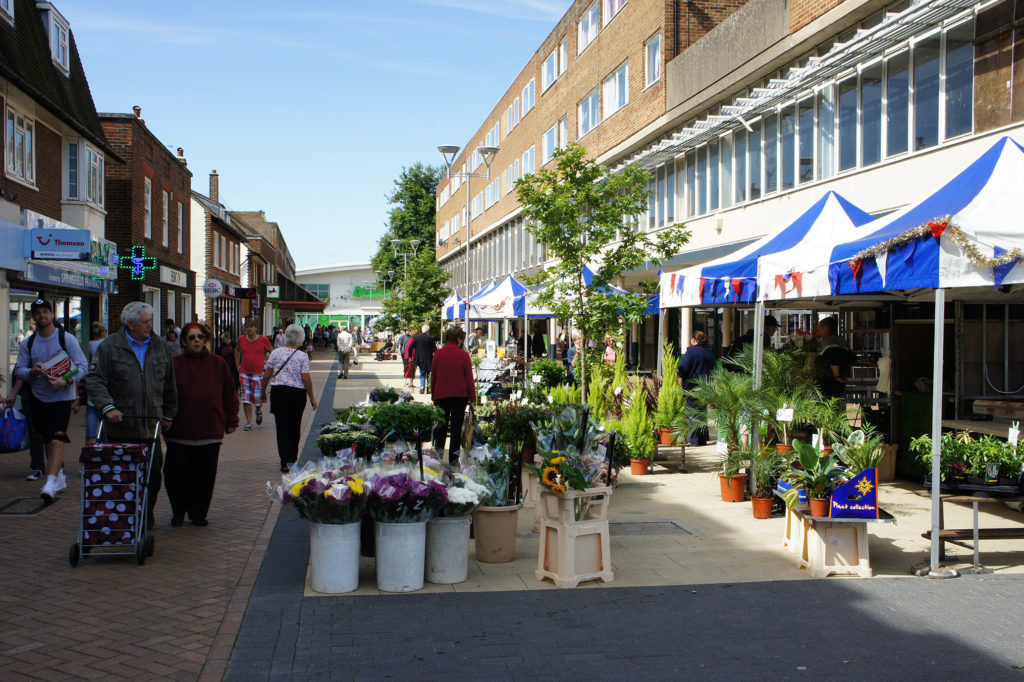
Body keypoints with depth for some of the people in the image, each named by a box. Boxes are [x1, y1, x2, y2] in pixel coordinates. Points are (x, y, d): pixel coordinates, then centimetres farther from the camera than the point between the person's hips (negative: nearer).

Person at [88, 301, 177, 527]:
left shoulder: (160, 347, 11)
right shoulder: (110, 346, 0)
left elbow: (169, 386, 18)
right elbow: (95, 381, -5)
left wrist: (169, 415, 17)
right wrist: (107, 407, -18)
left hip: (150, 427, 3)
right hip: (120, 428, -3)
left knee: (153, 475, 1)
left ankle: (146, 518, 19)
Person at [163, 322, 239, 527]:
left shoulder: (218, 364, 6)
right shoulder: (174, 364, 1)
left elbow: (230, 394, 11)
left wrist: (231, 421, 10)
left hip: (210, 432, 1)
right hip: (179, 433, -1)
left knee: (205, 475, 4)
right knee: (176, 473, 0)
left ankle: (198, 513, 21)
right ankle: (178, 512, 21)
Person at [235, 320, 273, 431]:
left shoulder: (263, 339, -4)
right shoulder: (241, 339, 4)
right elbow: (237, 351, 23)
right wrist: (238, 365, 17)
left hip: (258, 373, -2)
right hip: (244, 373, 2)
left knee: (258, 397, -1)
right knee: (246, 399, -2)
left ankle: (259, 411, 34)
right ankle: (249, 422, 6)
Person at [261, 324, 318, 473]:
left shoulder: (276, 353, 0)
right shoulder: (303, 356, -5)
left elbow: (267, 375, 1)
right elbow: (306, 379, -8)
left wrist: (263, 391, 16)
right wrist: (312, 398, 1)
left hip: (278, 392, 0)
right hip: (298, 393, 0)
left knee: (282, 427, 1)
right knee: (295, 426, 14)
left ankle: (285, 462, -7)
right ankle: (292, 459, 24)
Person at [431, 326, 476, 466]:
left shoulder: (438, 354, 0)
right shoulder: (464, 355, -7)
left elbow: (433, 377, 7)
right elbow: (469, 379, -5)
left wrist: (433, 395, 17)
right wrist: (472, 397, 3)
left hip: (441, 394, 2)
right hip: (460, 395, -2)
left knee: (442, 422, 21)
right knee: (456, 426, 2)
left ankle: (439, 446, 19)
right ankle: (453, 458, 1)